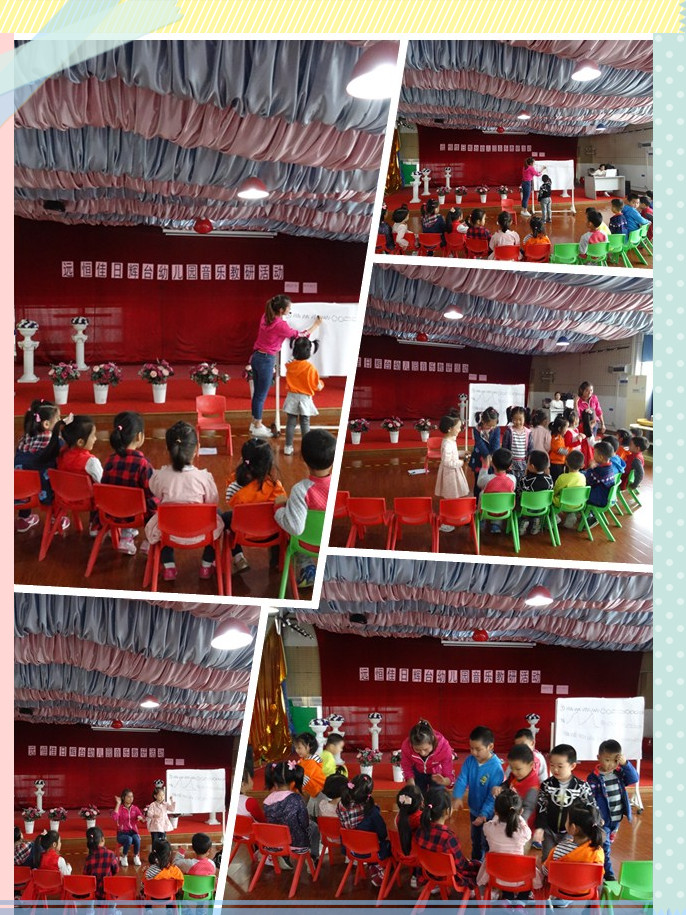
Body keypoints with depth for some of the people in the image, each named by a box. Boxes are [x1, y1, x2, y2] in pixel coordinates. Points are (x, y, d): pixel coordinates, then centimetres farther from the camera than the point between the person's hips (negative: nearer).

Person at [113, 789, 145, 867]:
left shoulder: (135, 808, 7)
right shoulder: (119, 808, -4)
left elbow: (143, 820, -1)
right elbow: (114, 818, -25)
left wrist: (141, 818, -25)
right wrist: (118, 804, -20)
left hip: (133, 832, 2)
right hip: (122, 833, -2)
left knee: (137, 839, -33)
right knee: (129, 839, -36)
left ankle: (136, 857, -4)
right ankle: (124, 857, -8)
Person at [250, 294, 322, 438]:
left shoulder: (265, 317, 2)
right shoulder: (280, 325, -20)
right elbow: (299, 335, -6)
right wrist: (315, 325, 4)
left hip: (257, 356, 8)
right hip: (266, 360, -8)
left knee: (257, 393, 18)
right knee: (261, 395, 4)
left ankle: (255, 423, 29)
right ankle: (257, 427, 14)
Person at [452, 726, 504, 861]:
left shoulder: (496, 768, -28)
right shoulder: (470, 760, -11)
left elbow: (493, 795, -25)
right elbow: (461, 780, -13)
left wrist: (484, 814, -29)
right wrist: (457, 797, -31)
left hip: (488, 814, -6)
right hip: (474, 810, 6)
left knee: (486, 845, 6)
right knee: (475, 841, 27)